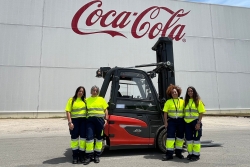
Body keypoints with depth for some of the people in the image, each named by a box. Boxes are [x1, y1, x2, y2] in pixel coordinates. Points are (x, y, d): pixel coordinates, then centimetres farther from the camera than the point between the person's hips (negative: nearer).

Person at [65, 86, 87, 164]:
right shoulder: (72, 100, 1)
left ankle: (82, 155, 20)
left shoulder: (85, 100, 9)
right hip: (74, 120, -2)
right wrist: (70, 122, -12)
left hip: (83, 121, 2)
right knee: (74, 138, 7)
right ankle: (75, 156, 19)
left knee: (83, 137, 5)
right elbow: (68, 111, -4)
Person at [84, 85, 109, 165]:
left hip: (100, 119, 0)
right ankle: (89, 156, 6)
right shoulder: (87, 100, 10)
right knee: (89, 137, -6)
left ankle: (97, 155, 20)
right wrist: (85, 119, 0)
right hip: (90, 120, 0)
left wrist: (106, 119, -1)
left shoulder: (101, 99, 9)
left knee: (98, 137, 7)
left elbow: (105, 110, 8)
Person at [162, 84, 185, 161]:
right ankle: (169, 154, 1)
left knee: (180, 136, 11)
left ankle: (178, 152, 27)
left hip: (181, 121, 2)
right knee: (170, 136, -5)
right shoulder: (168, 102, 2)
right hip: (171, 120, -2)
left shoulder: (182, 101, 7)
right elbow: (165, 112, 0)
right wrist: (166, 122, -5)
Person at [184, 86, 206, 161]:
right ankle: (190, 153, 24)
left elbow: (201, 113, -6)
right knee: (188, 138, 11)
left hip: (195, 122, -5)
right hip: (187, 123, 5)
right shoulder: (186, 101, 11)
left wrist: (198, 123, -13)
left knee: (196, 138, 3)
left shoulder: (198, 101, -3)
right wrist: (183, 122, 5)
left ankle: (196, 154, 15)